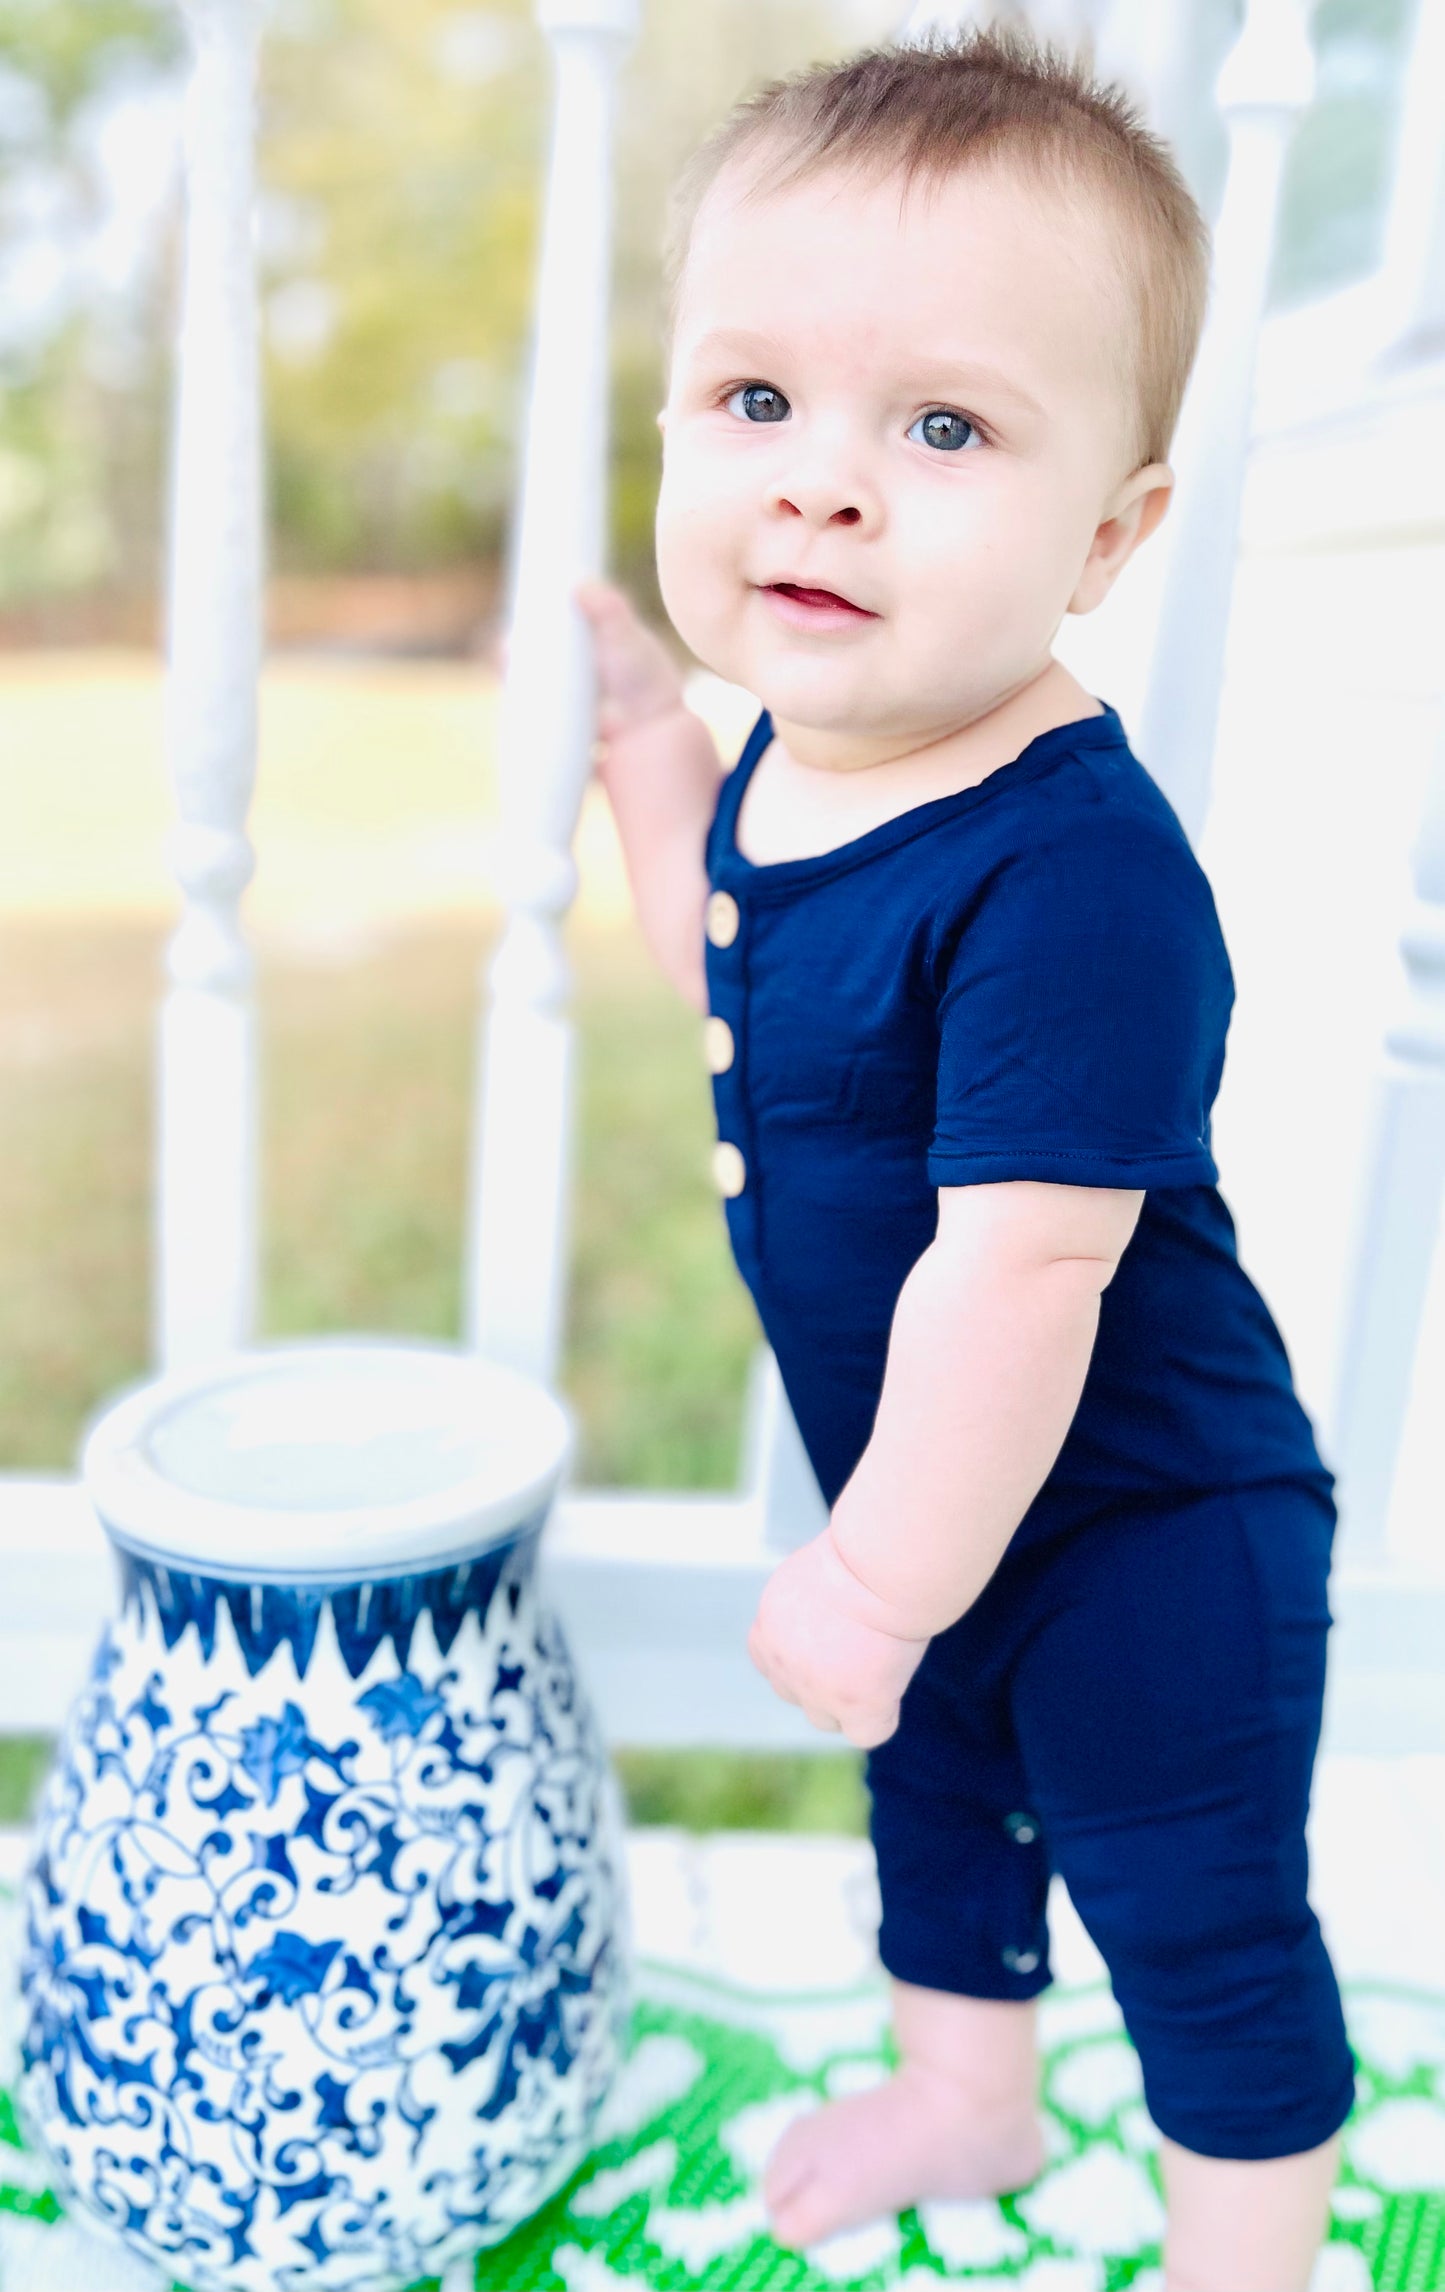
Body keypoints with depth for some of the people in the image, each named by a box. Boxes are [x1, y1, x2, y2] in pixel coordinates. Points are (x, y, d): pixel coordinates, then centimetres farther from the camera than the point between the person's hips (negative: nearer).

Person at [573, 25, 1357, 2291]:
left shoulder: (1074, 875, -35)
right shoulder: (806, 757, -6)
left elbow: (1021, 1262, -34)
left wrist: (879, 1576, -24)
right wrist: (645, 734, 9)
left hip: (1140, 1538, -9)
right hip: (937, 1497, 9)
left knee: (1203, 1933, 14)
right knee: (934, 1793, 30)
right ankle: (963, 2093, 58)